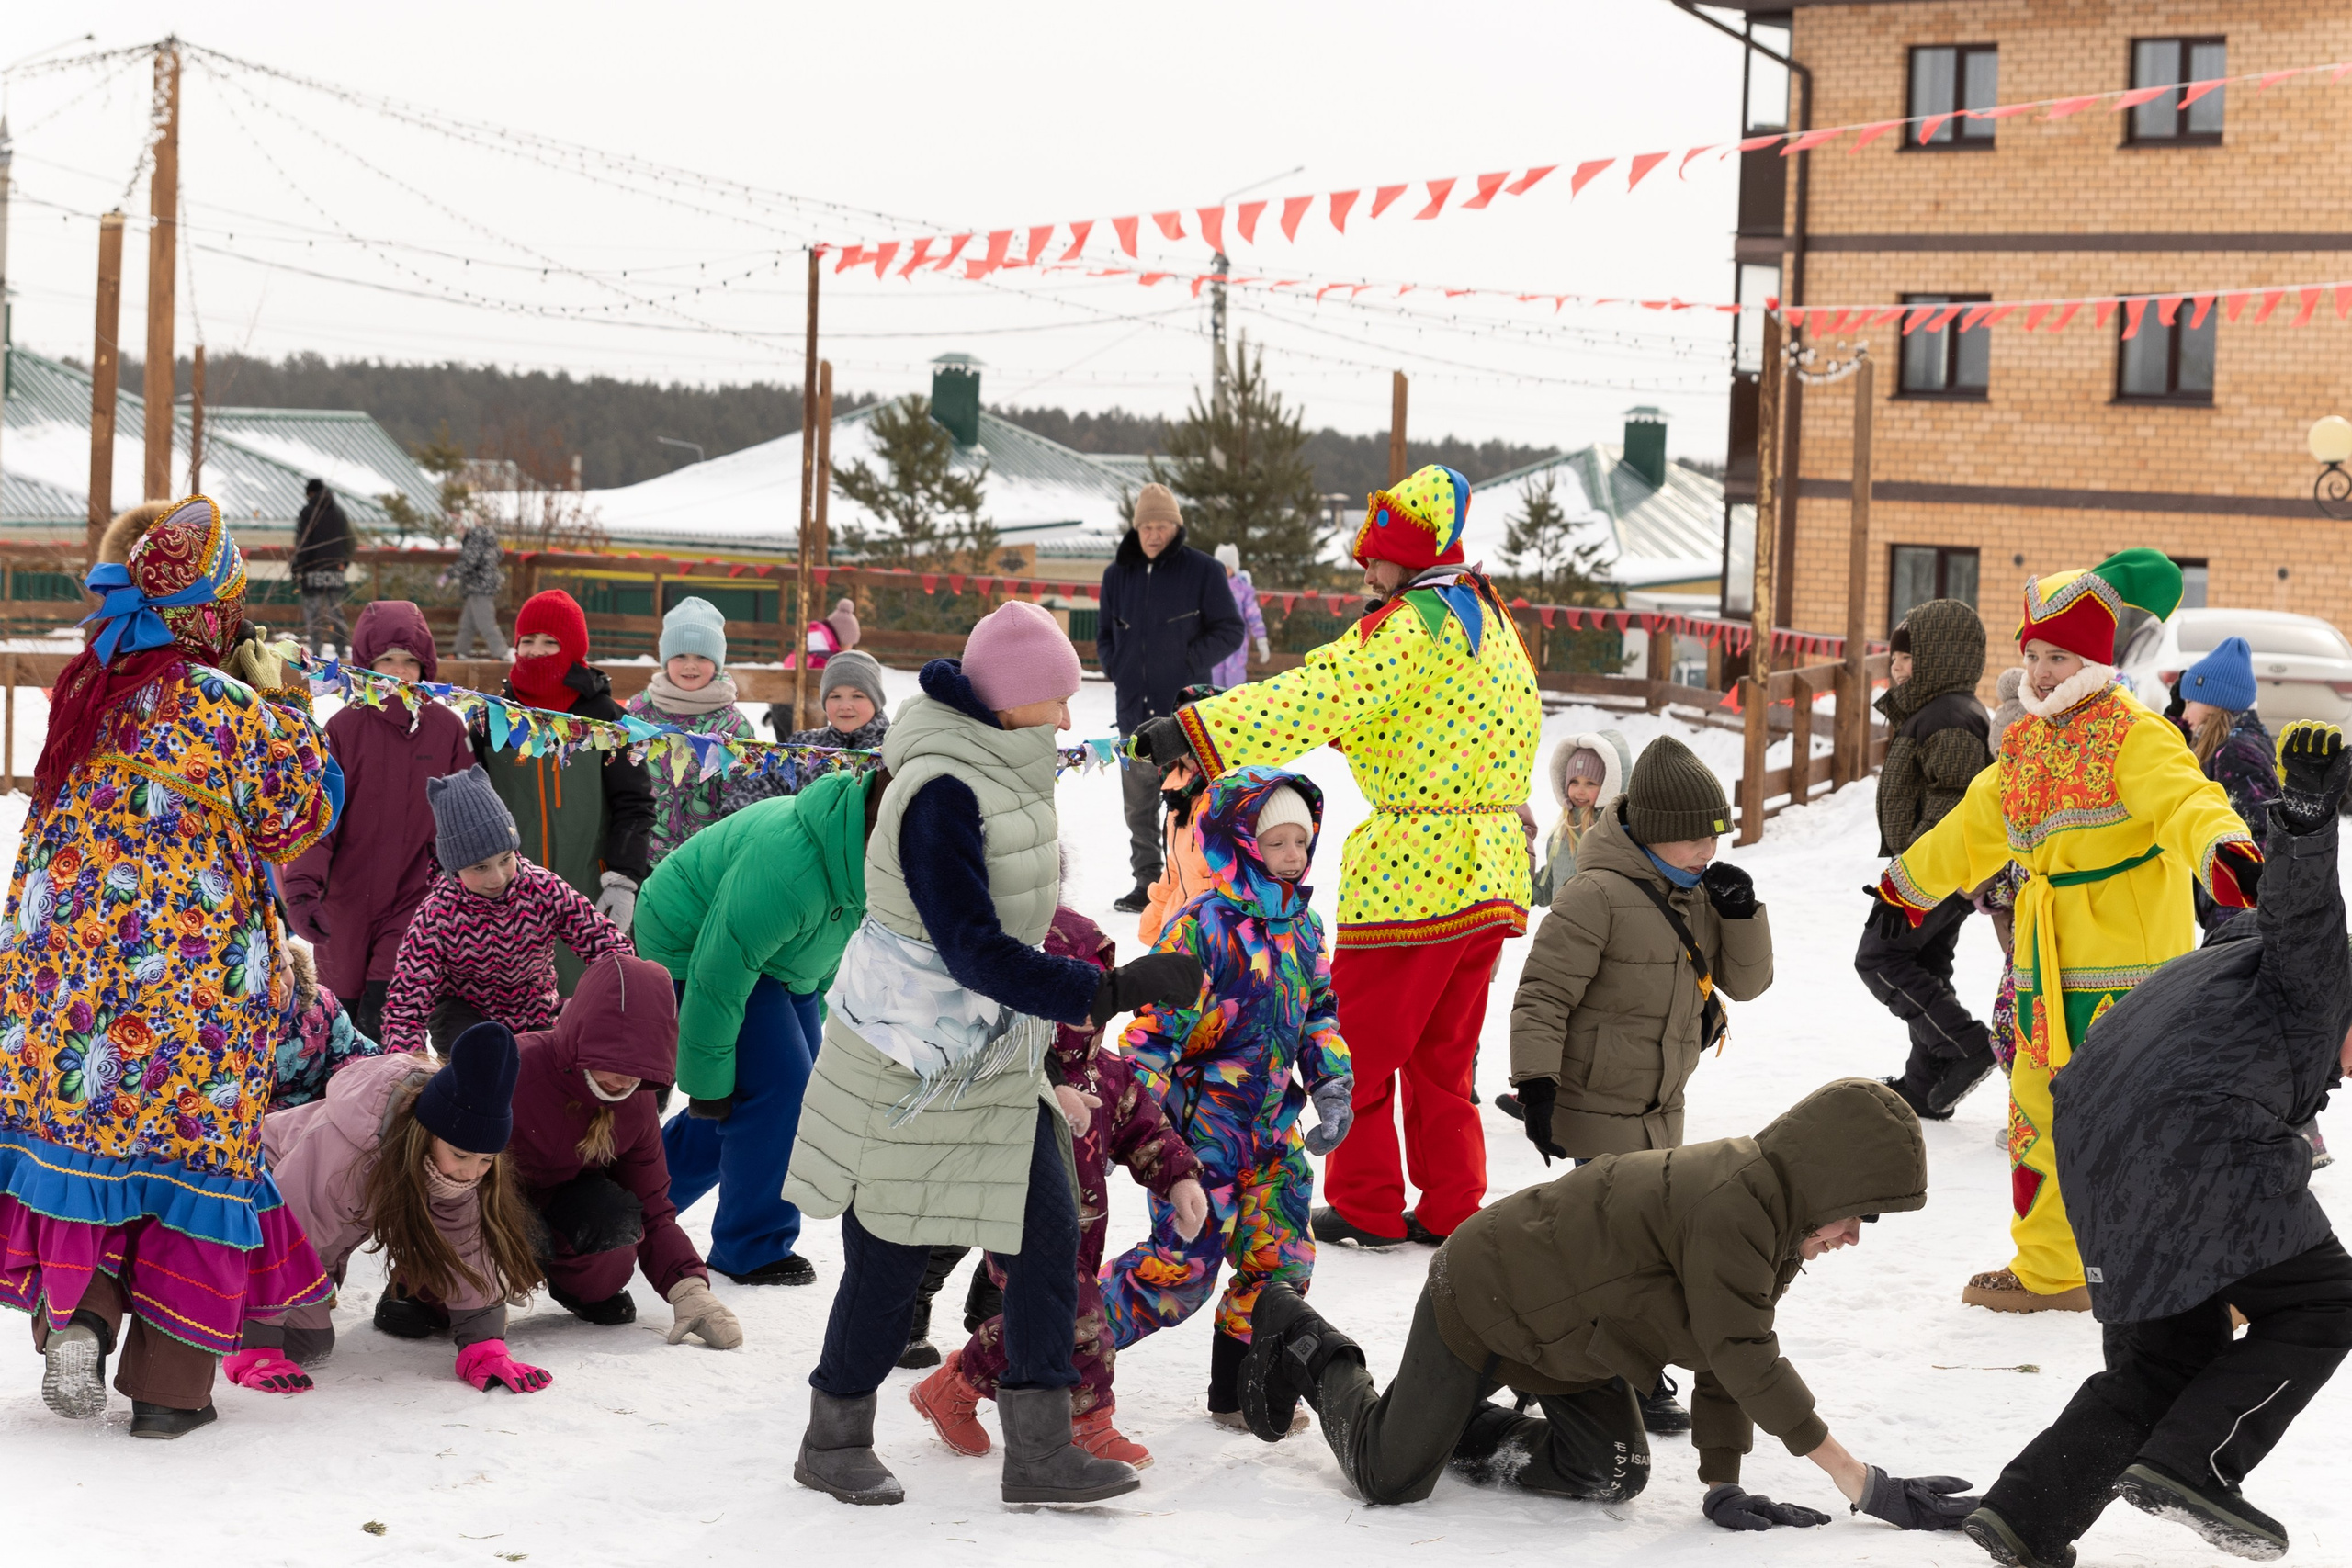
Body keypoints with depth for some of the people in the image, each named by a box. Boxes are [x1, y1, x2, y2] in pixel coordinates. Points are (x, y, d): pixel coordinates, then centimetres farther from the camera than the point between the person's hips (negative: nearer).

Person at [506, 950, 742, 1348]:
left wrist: (690, 1290, -19)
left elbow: (652, 1212, -4)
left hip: (558, 1203, 4)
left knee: (615, 1217, -30)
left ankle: (584, 1290, 5)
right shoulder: (512, 1072, -30)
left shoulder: (636, 1103, -11)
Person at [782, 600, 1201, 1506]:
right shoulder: (941, 791, -24)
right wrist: (1107, 993, -33)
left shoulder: (1003, 776, 6)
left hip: (994, 1066, 9)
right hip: (907, 1072, -9)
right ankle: (833, 1444, 23)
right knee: (890, 1260, 4)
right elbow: (973, 952, -29)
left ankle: (1039, 1453, 7)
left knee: (1049, 1239, 3)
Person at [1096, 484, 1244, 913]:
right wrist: (1116, 668, 4)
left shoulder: (1203, 571, -3)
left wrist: (1188, 662, -10)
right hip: (1135, 710, 5)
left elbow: (1229, 631, -1)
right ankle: (1147, 882, 19)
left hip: (1186, 712, -5)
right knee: (1138, 801, 10)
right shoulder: (1117, 574, 10)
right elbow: (1104, 633, 21)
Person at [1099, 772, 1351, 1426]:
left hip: (1273, 1127, 7)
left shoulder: (1303, 928, 7)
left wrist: (1333, 1089, 5)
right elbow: (1155, 1029, -17)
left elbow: (1319, 1013, 18)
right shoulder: (1203, 928, -18)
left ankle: (1237, 1391, 21)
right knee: (1184, 1263, -7)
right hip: (1201, 1128, -7)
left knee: (1280, 1260, 5)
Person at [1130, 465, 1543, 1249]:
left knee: (1359, 1048, 5)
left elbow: (1312, 698, -23)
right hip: (1492, 870, 9)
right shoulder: (1493, 619, 15)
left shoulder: (1415, 624, -12)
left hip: (1414, 867, -9)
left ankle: (1368, 1208, 10)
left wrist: (1192, 733, -28)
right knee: (1443, 1054, 17)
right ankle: (1451, 1209, 19)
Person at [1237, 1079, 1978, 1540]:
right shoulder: (1728, 1205, -35)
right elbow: (1742, 1357, -37)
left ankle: (1468, 1430, 22)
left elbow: (1725, 1357, 0)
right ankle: (1307, 1347, 20)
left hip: (1561, 1326, 9)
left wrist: (1724, 1486, -7)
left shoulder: (1772, 1211, -4)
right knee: (1391, 1478, -5)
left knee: (1612, 1474, 3)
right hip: (1483, 1294, -9)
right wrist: (1860, 1483, -34)